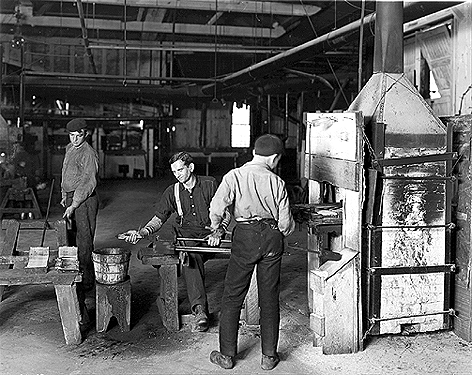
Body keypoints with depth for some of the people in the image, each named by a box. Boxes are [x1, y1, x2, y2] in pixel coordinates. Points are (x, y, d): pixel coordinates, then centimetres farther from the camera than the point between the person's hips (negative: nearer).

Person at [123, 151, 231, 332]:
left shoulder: (210, 184, 3)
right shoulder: (172, 192, 11)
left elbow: (226, 214, 4)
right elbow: (158, 219, 8)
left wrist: (218, 232, -14)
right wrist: (142, 232, -11)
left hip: (209, 233, 0)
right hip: (186, 233, 0)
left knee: (192, 255, -33)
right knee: (190, 256, -33)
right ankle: (200, 309, -42)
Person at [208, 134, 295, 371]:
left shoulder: (234, 176, -5)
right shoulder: (277, 182, -1)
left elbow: (216, 207, -14)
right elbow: (286, 223, 0)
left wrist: (216, 227, 6)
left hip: (245, 237, -1)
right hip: (272, 237, 2)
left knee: (232, 297, 9)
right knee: (269, 298, 11)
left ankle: (227, 355, 15)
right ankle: (269, 356, 18)